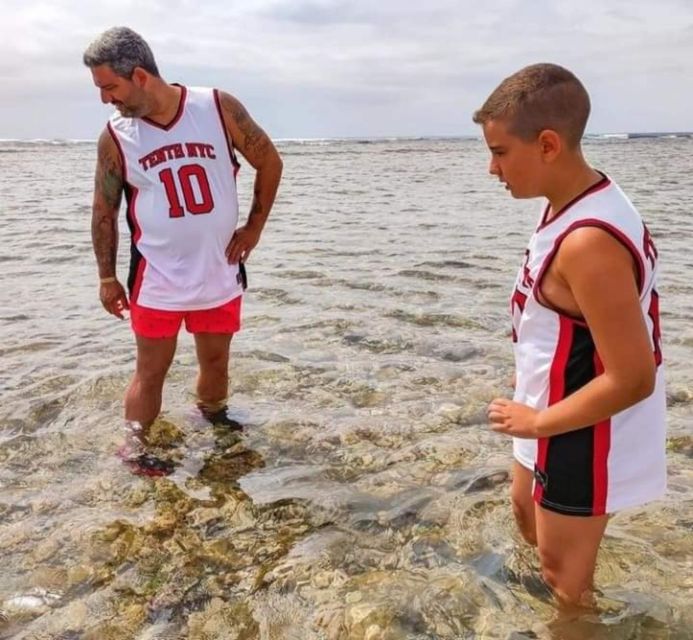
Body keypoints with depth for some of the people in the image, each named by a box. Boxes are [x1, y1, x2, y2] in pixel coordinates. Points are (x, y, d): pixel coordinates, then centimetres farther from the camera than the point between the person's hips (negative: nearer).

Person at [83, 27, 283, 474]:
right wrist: (107, 276, 4)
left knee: (216, 360, 16)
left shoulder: (219, 108, -10)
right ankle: (134, 450, 18)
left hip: (219, 273, 1)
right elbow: (104, 211, 2)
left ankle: (213, 418, 40)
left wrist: (255, 227, 0)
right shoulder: (115, 137, -8)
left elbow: (269, 163, 1)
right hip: (156, 280, -1)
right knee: (151, 371, 4)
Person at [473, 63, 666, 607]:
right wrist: (534, 394, 9)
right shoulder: (581, 201, -3)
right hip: (559, 416, 10)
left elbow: (633, 378, -32)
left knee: (563, 572, 14)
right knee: (526, 509, 32)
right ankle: (558, 595, 58)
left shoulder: (588, 242, -33)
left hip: (582, 436, -10)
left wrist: (536, 421, -20)